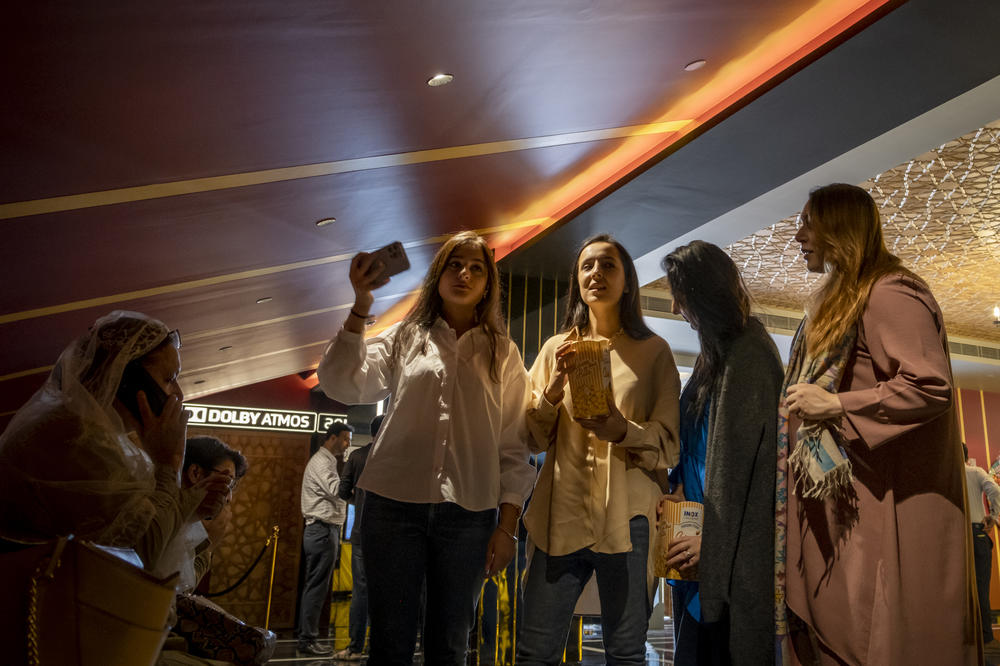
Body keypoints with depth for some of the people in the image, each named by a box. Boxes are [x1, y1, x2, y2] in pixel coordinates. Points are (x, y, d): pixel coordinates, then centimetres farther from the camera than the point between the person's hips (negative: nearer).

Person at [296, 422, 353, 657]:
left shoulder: (326, 461, 22)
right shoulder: (321, 461, -10)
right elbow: (338, 490, -23)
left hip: (324, 530, 10)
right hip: (323, 530, -10)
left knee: (314, 586, 12)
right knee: (317, 587, -7)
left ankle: (305, 636, 17)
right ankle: (307, 640, -3)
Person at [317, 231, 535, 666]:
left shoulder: (503, 354, 9)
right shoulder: (403, 337, 9)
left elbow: (514, 447, 6)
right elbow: (343, 385, -7)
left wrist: (507, 526, 0)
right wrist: (361, 306, -13)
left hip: (468, 515, 1)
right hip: (395, 504, 0)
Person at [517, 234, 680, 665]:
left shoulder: (653, 351, 5)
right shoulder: (557, 348, 11)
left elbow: (669, 446, 0)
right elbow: (533, 439, 8)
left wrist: (622, 430, -19)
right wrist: (554, 386, -10)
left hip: (627, 516, -1)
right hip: (562, 515, 2)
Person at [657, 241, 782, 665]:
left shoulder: (749, 355, -16)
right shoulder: (718, 350, 13)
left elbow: (750, 462, -20)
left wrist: (713, 540, -19)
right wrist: (680, 487, -1)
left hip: (730, 550, -9)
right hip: (698, 527, 9)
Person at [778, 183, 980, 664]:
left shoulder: (888, 294, -12)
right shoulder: (836, 301, 19)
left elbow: (933, 386, -22)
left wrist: (837, 404, -21)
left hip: (881, 502, -10)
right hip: (836, 500, 10)